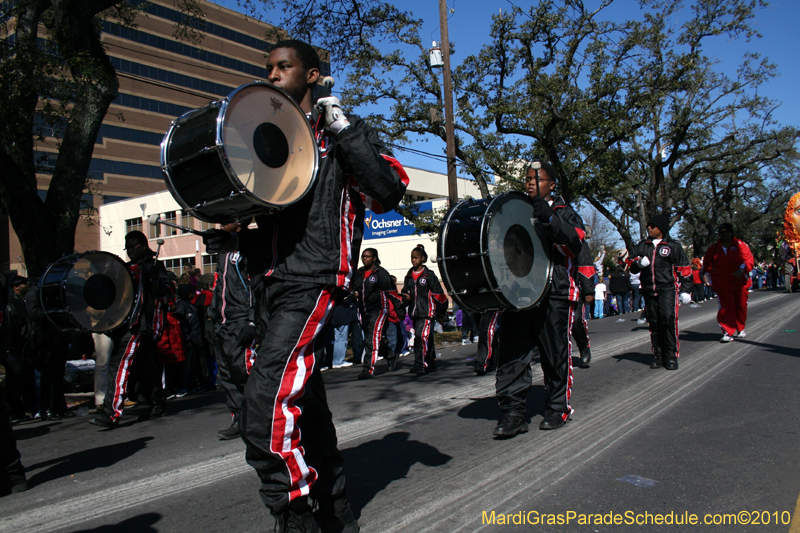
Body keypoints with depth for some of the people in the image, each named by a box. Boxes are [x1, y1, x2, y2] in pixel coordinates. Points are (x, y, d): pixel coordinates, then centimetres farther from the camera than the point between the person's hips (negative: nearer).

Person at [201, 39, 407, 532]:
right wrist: (235, 240, 11)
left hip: (315, 283, -8)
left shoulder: (342, 133, 3)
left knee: (266, 412, -20)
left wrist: (344, 129, -16)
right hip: (277, 284, 9)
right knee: (305, 407, 13)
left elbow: (389, 192, -14)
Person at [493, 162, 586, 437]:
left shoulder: (564, 213, 8)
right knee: (511, 352, -4)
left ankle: (558, 409, 19)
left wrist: (550, 218, -23)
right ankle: (513, 412, 1)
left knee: (555, 353, 4)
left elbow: (577, 241, -12)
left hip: (554, 293, -3)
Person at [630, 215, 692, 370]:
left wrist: (685, 290, 1)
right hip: (649, 291, 4)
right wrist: (639, 263, -8)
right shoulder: (642, 246, 16)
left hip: (668, 289, -4)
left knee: (669, 320, -13)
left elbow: (684, 269, 6)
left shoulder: (673, 246, 5)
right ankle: (658, 356, 12)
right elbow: (632, 267, 16)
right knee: (654, 323, 4)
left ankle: (671, 356, -4)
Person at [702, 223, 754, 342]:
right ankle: (728, 332, -3)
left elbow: (749, 259, -8)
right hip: (722, 284, 0)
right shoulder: (714, 248, 7)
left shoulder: (740, 245, 0)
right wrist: (707, 274, 6)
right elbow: (707, 262, 16)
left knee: (741, 306, 11)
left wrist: (742, 270, -24)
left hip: (740, 282, 0)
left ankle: (740, 329, 30)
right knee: (725, 307, -6)